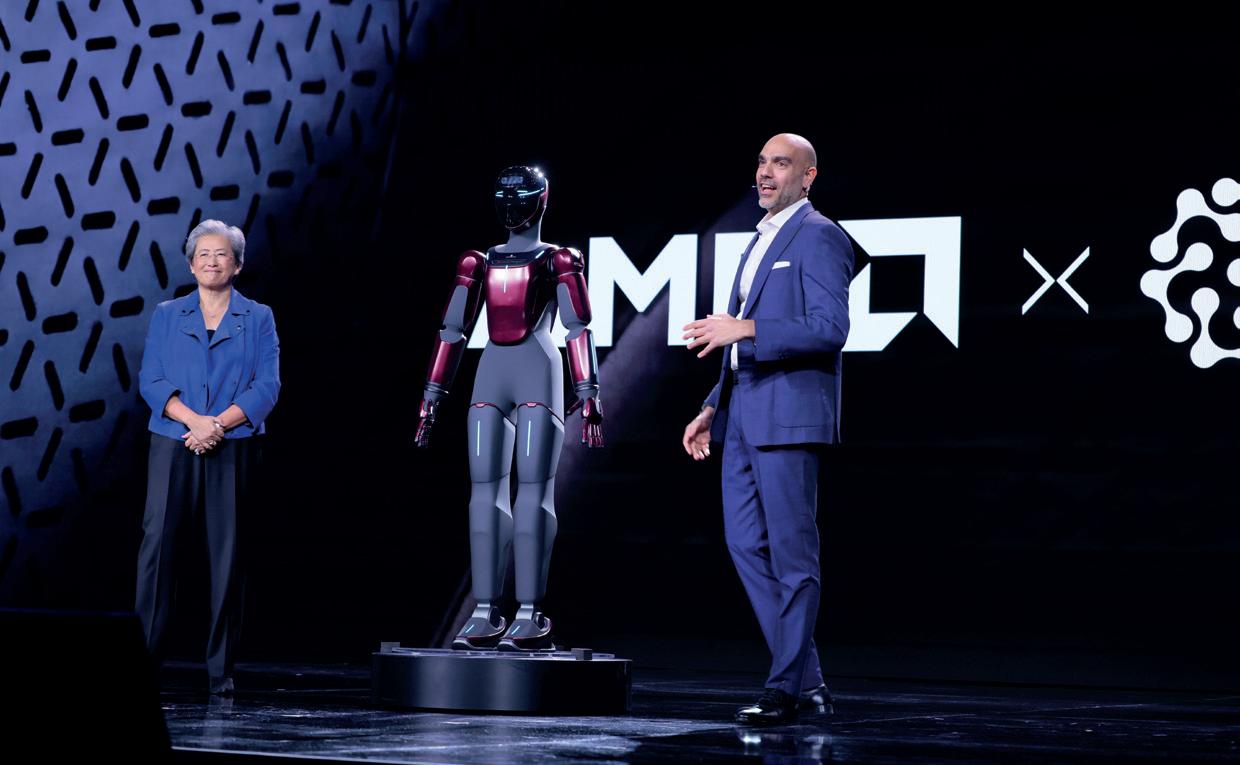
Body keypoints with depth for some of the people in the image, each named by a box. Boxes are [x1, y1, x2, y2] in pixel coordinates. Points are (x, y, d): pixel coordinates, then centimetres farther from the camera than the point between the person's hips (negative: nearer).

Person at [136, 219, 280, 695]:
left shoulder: (258, 319, 9)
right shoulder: (167, 316, 12)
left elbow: (266, 387, 0)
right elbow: (150, 379, 2)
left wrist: (219, 424, -14)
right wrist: (193, 420, -14)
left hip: (233, 449, -1)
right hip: (172, 446, 1)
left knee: (228, 553, -1)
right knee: (158, 544, -7)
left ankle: (221, 668, 4)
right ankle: (144, 656, -4)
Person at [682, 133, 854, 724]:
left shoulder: (818, 237, -6)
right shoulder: (761, 241, 22)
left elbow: (830, 328, -18)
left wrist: (746, 329, -23)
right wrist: (714, 408, 21)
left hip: (788, 415, -10)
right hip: (743, 417, 10)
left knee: (792, 553, -5)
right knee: (745, 543, 7)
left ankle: (787, 687, 0)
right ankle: (807, 679, 13)